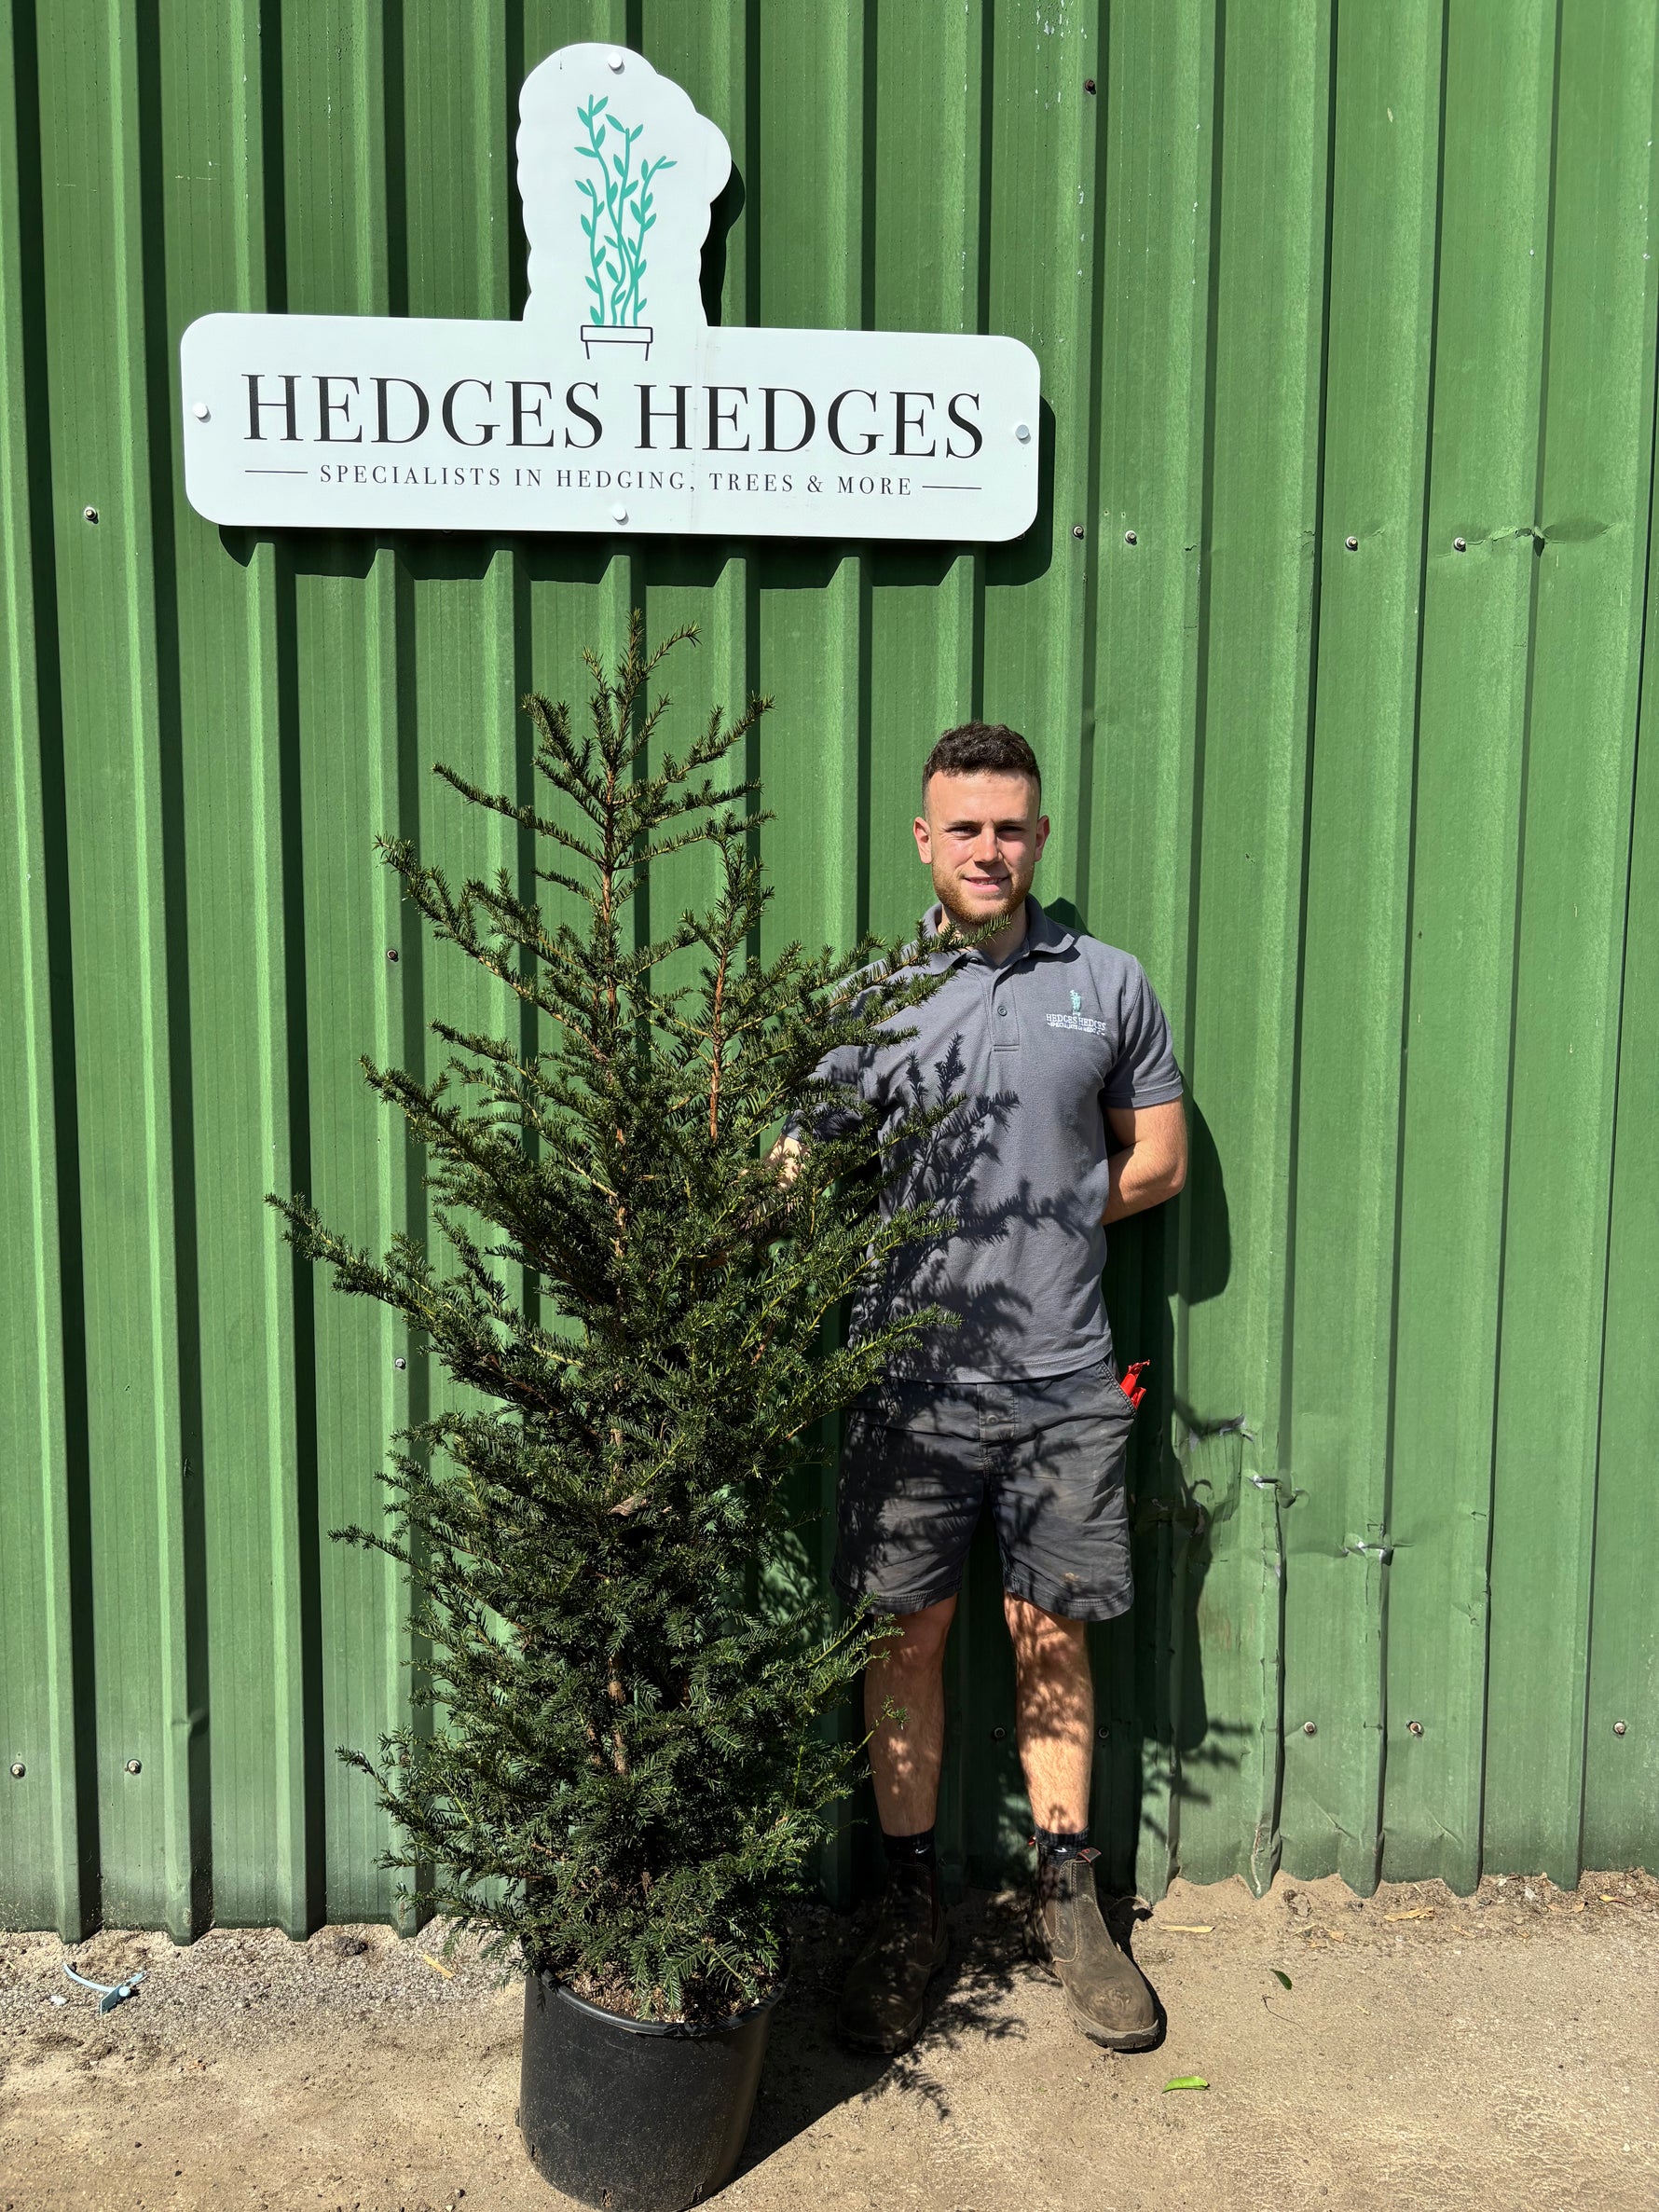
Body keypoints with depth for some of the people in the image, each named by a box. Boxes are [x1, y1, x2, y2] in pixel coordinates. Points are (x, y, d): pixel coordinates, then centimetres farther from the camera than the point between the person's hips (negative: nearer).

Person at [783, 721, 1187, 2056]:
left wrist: (1050, 1221, 0)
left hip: (1064, 1380, 1)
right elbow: (801, 1171, 2)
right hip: (913, 1379, 0)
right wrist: (928, 1241, -12)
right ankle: (911, 1905, 23)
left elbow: (1159, 1159, 12)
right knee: (907, 1636, 6)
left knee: (1052, 1636, 10)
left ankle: (1066, 1894, 27)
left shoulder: (1109, 984, 7)